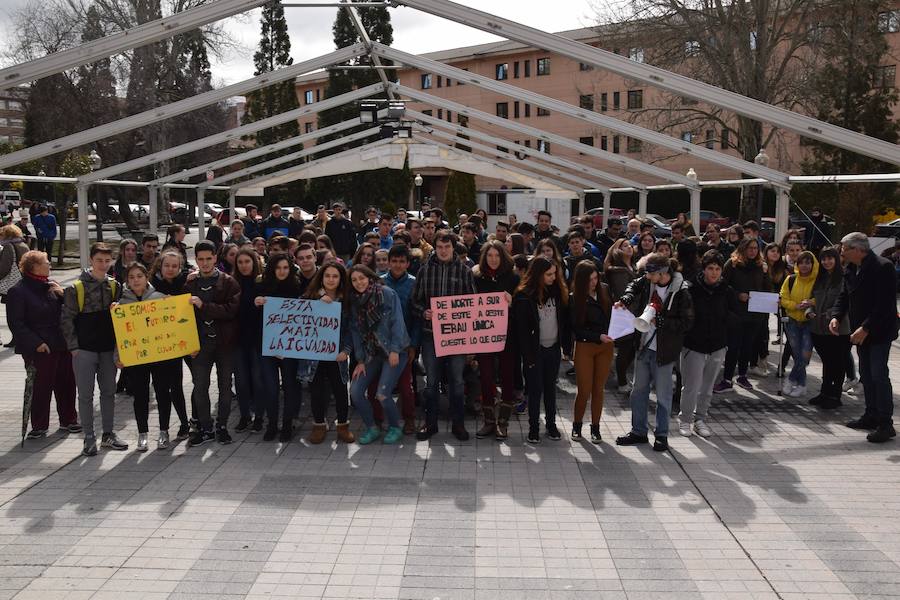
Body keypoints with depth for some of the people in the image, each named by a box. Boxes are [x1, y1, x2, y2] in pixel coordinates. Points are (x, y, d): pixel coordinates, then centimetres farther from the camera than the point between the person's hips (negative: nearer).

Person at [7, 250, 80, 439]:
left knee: (66, 384, 12)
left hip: (62, 345, 6)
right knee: (40, 387, 0)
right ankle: (39, 426, 14)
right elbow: (16, 323, -11)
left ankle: (68, 420, 26)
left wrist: (61, 294, -3)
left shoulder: (51, 285, 11)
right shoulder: (18, 291, -8)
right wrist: (36, 343, -17)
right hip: (40, 349, -6)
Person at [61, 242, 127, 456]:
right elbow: (66, 319, -4)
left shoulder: (115, 286, 6)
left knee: (109, 392, 10)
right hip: (84, 350, -4)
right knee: (86, 394, 2)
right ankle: (89, 438, 11)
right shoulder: (76, 288, -6)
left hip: (108, 349, 4)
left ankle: (108, 434, 21)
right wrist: (73, 346, -8)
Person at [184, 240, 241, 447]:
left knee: (225, 385, 7)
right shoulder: (190, 284, 6)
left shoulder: (228, 282, -3)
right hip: (200, 342, 2)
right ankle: (205, 428, 16)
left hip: (225, 342, -2)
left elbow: (232, 309, -16)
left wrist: (204, 306, -22)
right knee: (200, 387, 4)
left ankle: (222, 426, 20)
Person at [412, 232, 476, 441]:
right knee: (431, 381, 9)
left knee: (456, 380, 7)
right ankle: (430, 423, 21)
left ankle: (458, 423, 20)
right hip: (431, 333, 1)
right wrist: (424, 312, -13)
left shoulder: (464, 270, 3)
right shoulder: (425, 269, 5)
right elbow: (416, 301, 6)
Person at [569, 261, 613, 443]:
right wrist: (598, 336, -22)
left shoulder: (605, 290, 0)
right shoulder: (574, 299, -10)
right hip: (585, 346, -3)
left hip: (606, 346, 3)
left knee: (598, 389, 9)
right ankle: (577, 425, 22)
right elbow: (576, 329, -11)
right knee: (584, 390, 1)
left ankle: (595, 427, 21)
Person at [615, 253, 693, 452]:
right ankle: (638, 431, 29)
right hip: (644, 346, 6)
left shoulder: (681, 292, -19)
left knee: (663, 394, 7)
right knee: (639, 390, 15)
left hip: (664, 351, -6)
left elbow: (687, 323, -16)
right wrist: (626, 299, -1)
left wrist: (660, 321, -22)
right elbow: (634, 287, 19)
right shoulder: (647, 282, -3)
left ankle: (661, 435, 23)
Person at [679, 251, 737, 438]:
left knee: (707, 388, 14)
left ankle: (700, 418, 31)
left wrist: (722, 315, -16)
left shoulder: (727, 291, 2)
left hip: (717, 346, 4)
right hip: (693, 345, -4)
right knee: (691, 387, -3)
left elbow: (734, 319, 2)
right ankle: (685, 419, 17)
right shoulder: (691, 289, -8)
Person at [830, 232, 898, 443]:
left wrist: (866, 328, -25)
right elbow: (844, 296, 11)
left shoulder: (882, 267, -18)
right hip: (861, 331, 8)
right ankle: (871, 416, 25)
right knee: (866, 375, 14)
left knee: (879, 374, -10)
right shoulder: (850, 269, 7)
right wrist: (836, 317, -7)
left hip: (879, 331, -8)